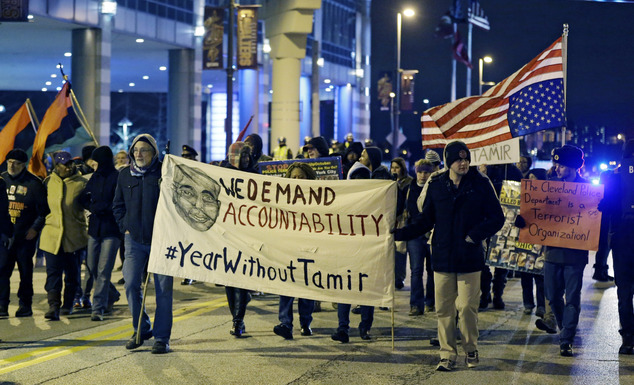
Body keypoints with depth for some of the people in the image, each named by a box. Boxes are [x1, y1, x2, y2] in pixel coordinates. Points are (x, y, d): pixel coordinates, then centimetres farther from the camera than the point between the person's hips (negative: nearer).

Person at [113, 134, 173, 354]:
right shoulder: (125, 175, 10)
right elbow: (118, 205, 20)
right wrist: (125, 226, 8)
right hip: (135, 239, 3)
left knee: (163, 289, -1)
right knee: (131, 285, -4)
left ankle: (162, 338, 6)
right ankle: (141, 329, 15)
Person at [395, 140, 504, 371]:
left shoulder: (481, 184, -3)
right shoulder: (435, 185, 3)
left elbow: (496, 218, 1)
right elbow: (426, 220, 11)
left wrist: (475, 235, -13)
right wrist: (400, 234, -1)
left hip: (470, 257, -2)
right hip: (442, 257, 2)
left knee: (467, 307, -1)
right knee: (444, 309, 3)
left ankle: (471, 350, 19)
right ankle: (448, 354, 13)